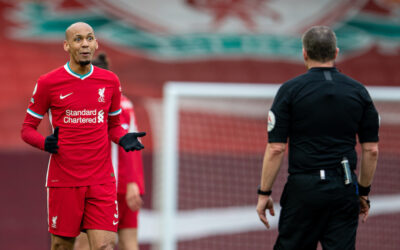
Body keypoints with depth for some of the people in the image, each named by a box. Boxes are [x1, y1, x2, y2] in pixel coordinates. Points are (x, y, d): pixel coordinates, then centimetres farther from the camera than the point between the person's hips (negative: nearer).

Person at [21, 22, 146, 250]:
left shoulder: (110, 81, 7)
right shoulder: (48, 83, -1)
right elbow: (27, 128, 5)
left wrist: (123, 138, -3)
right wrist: (44, 143, -16)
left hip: (102, 180, 2)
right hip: (63, 179, -2)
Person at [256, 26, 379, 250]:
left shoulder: (290, 90, -5)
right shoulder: (359, 91, 4)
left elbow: (276, 149, -7)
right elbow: (371, 150, 5)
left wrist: (264, 193, 0)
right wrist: (364, 192, 15)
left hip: (303, 188, -2)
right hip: (344, 189, 2)